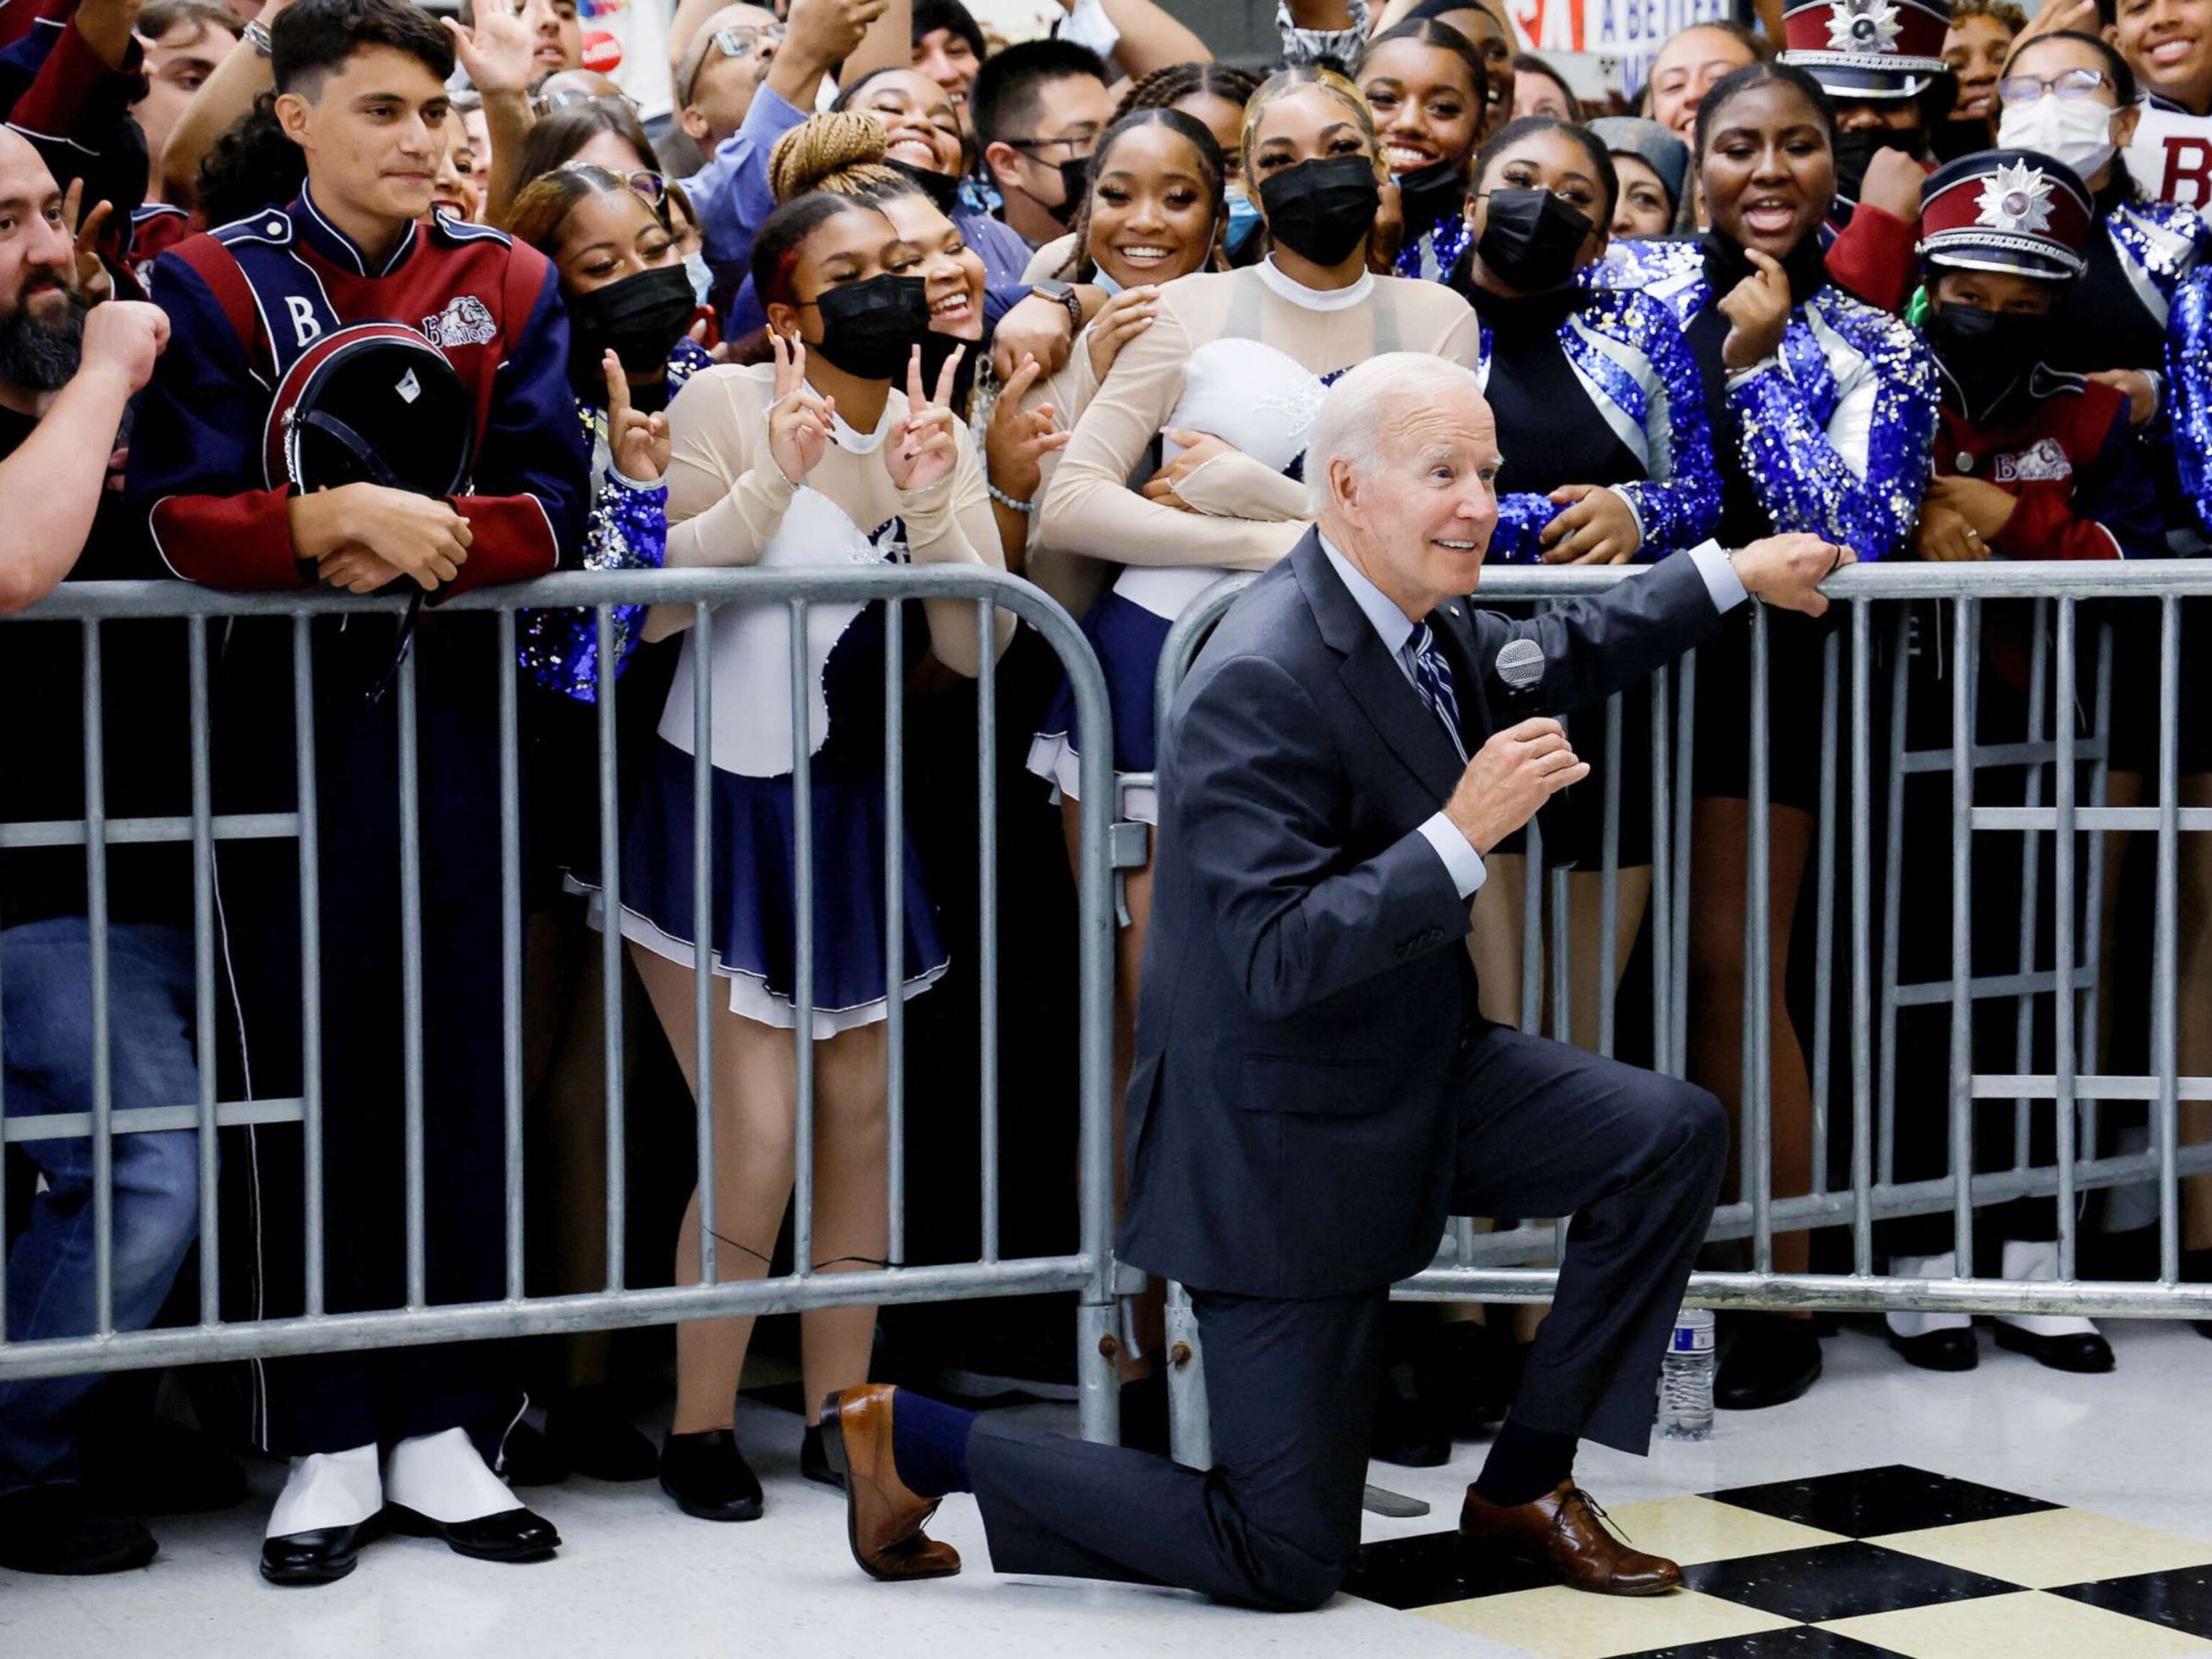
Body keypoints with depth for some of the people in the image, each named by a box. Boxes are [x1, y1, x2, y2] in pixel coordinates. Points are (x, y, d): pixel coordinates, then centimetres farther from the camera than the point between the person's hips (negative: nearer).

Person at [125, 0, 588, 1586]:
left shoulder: (510, 283, 8)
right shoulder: (212, 282, 1)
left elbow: (553, 505, -1)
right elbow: (179, 514, -9)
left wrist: (428, 544, -18)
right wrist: (341, 519, -25)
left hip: (460, 711, 2)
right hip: (286, 720, -2)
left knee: (464, 1068, 4)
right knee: (308, 1077, 2)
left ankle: (442, 1424, 15)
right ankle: (327, 1443, 11)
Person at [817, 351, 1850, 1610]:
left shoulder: (1429, 625, 1)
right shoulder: (1260, 683, -27)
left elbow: (1559, 657, 25)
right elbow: (1279, 960, -31)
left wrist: (1733, 576, 24)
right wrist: (1461, 833, -33)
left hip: (1424, 1080, 9)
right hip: (1289, 1140, -9)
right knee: (1289, 1562, -3)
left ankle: (1524, 1488, 10)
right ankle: (918, 1440, 12)